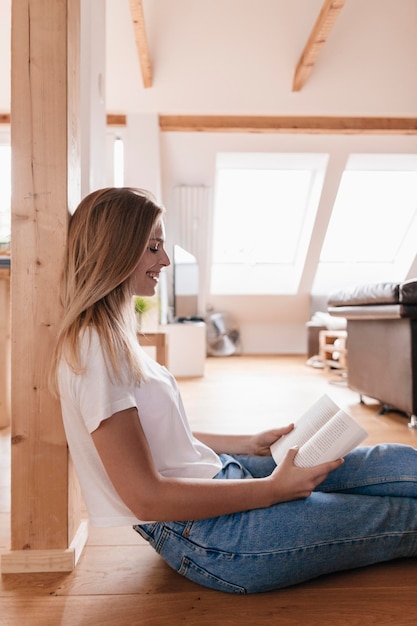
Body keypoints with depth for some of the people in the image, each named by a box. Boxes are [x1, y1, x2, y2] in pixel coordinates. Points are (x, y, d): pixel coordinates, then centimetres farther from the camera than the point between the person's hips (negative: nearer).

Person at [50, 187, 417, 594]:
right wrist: (271, 488, -17)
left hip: (217, 472, 8)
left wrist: (248, 444, 9)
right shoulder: (93, 350, -20)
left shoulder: (111, 335, 9)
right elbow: (145, 497, -21)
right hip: (202, 535, -8)